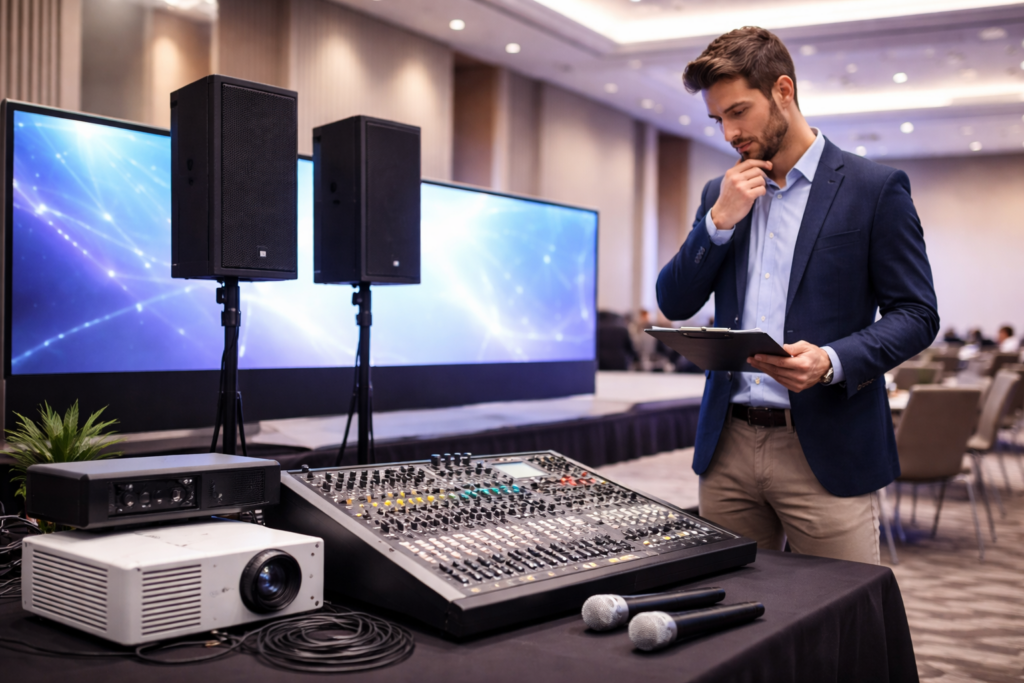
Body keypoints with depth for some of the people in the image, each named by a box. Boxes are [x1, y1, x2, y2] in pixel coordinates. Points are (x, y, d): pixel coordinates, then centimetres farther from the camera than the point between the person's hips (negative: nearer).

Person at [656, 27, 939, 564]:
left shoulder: (874, 188, -1)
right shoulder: (721, 194, 14)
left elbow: (916, 314, -3)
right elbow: (674, 303, 9)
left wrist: (832, 361, -20)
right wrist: (719, 220, -5)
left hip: (825, 454, -4)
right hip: (728, 446, 4)